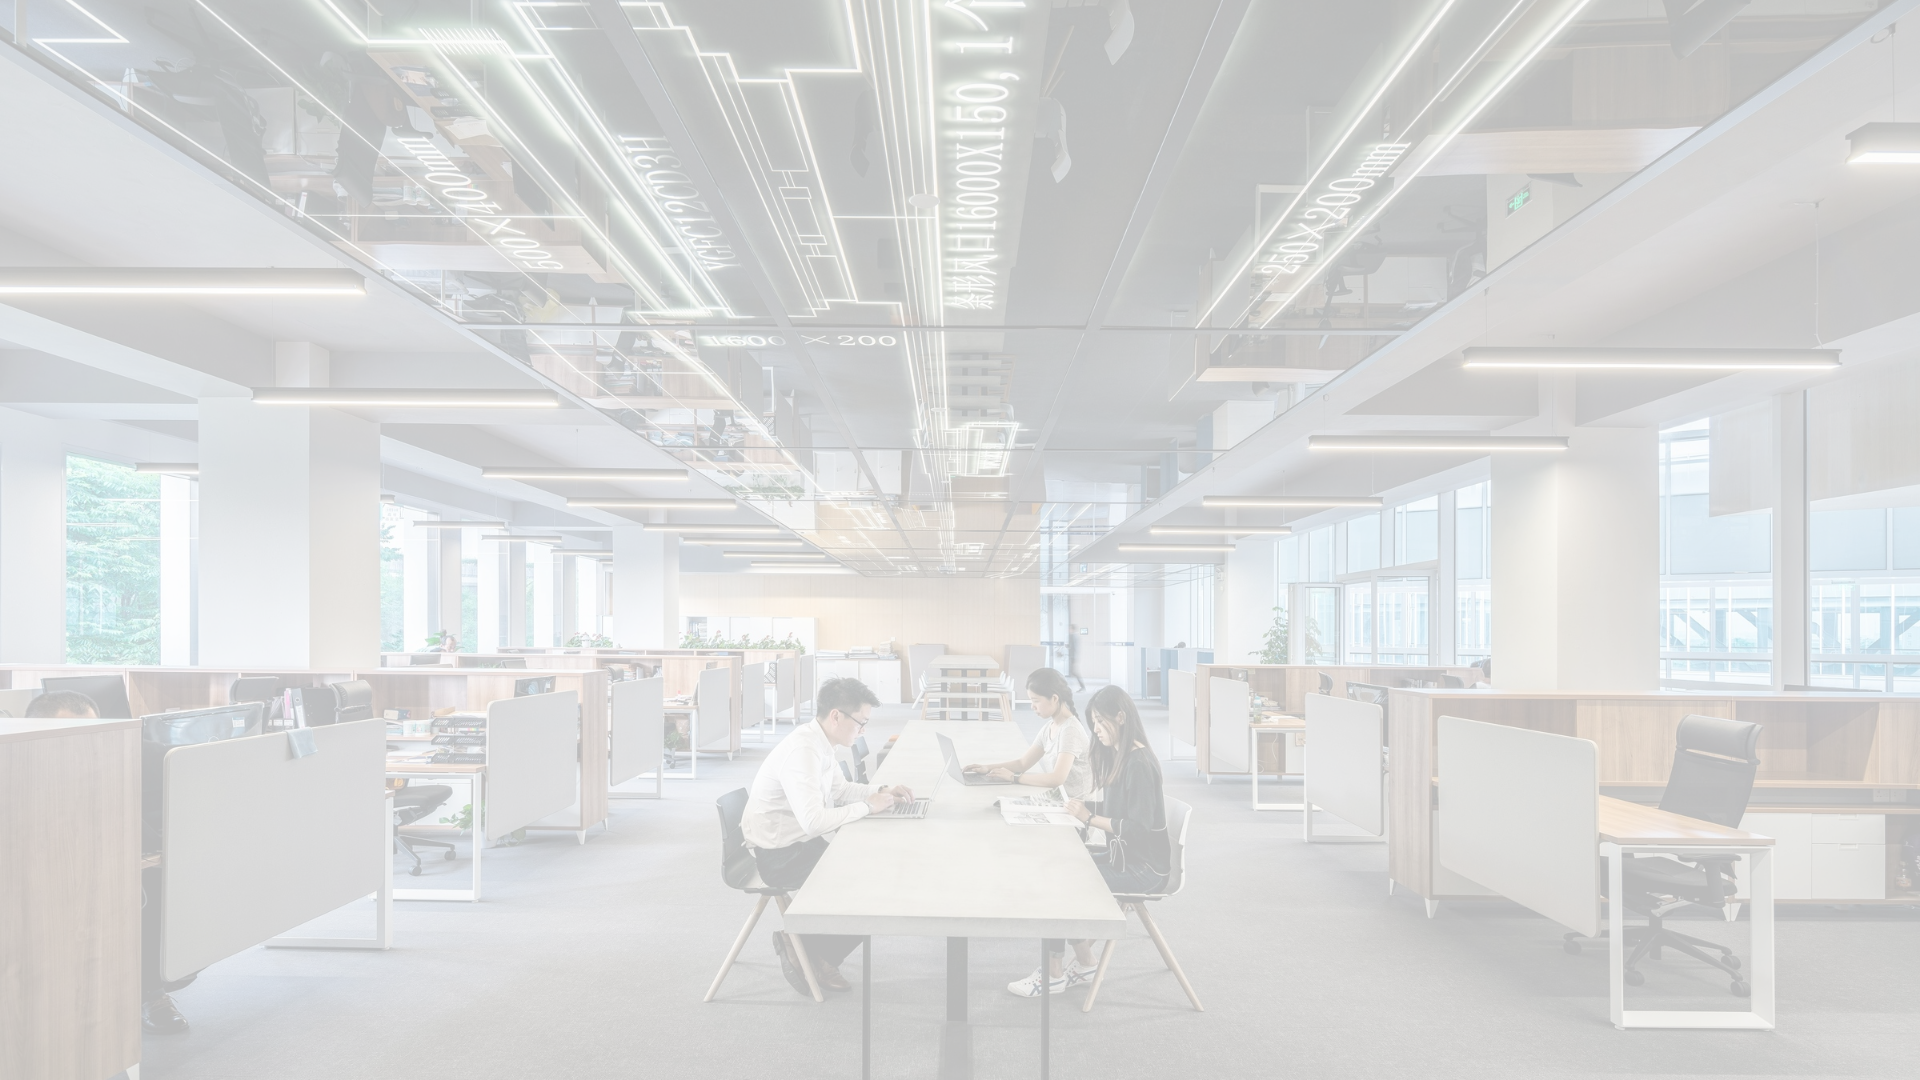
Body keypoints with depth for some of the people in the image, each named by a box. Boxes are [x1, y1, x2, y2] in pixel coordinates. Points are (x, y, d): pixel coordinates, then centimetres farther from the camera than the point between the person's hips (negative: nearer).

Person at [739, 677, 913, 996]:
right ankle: (800, 945, 6)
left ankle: (820, 954, 14)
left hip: (799, 843, 9)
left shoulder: (818, 742, 3)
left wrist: (881, 792, 4)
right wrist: (867, 806, -22)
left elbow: (840, 789, 19)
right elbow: (814, 821, -34)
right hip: (778, 856, -9)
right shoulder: (802, 752, -27)